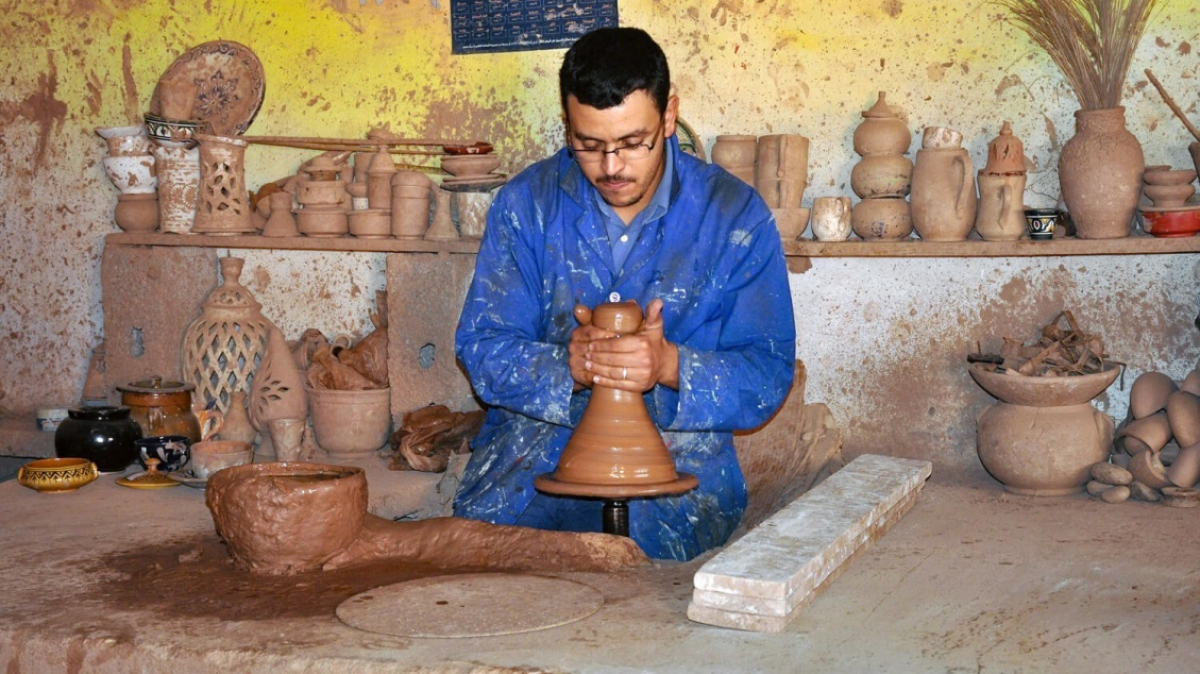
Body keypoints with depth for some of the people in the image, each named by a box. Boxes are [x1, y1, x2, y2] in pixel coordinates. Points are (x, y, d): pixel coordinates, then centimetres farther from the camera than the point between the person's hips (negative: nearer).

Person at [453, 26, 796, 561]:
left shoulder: (735, 216, -3)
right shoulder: (526, 204, 1)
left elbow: (768, 376, -5)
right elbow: (482, 349, -2)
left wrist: (669, 365, -25)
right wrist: (568, 367, -23)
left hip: (677, 452, -1)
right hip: (535, 442, 1)